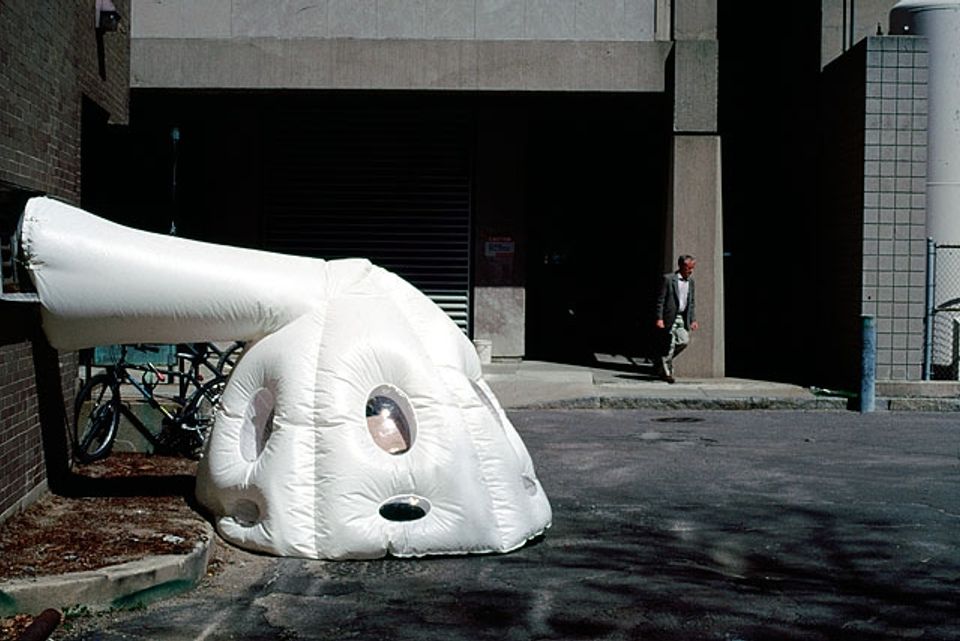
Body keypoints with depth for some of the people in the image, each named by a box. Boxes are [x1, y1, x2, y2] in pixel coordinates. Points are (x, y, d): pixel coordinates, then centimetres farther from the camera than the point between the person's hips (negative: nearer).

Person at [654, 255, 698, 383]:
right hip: (670, 318, -6)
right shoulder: (668, 279, -8)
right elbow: (660, 300, -9)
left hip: (682, 318, 6)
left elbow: (691, 302, 17)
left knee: (684, 341, -5)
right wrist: (659, 318, -15)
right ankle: (666, 372, 9)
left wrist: (693, 320, 10)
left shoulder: (690, 281, 11)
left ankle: (663, 360, 17)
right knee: (669, 345, -4)